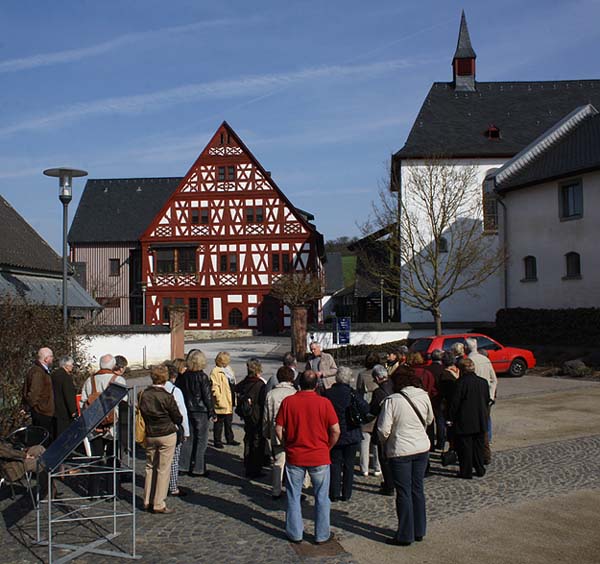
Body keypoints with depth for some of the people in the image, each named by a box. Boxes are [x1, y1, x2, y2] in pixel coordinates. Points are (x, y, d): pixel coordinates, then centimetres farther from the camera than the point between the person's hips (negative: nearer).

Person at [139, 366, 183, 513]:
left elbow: (141, 414, 7)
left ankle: (148, 502, 22)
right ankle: (159, 504, 6)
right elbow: (177, 418, -8)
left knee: (150, 467, 16)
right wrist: (179, 420, 14)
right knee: (163, 469, 2)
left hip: (149, 436, 5)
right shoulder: (167, 397, -16)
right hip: (167, 436, -5)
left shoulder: (143, 395, -4)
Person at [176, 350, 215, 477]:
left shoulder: (183, 376, -1)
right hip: (200, 411, -5)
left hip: (186, 411, 5)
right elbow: (207, 396, -12)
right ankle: (198, 468, 7)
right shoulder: (202, 377, -14)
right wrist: (212, 413, -4)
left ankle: (186, 466, 18)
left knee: (189, 438, 15)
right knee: (201, 440, 4)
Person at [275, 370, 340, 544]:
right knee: (321, 497, 13)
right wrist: (328, 448, 7)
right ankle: (322, 535, 20)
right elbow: (335, 430, -9)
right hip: (319, 458, -1)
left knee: (294, 496, 15)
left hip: (294, 457, 1)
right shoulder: (324, 403, -10)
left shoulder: (288, 401, -6)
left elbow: (278, 429, -4)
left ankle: (295, 533, 22)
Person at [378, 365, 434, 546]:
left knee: (404, 493, 4)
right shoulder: (424, 396, -3)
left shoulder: (392, 401, -18)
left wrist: (385, 441, 4)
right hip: (422, 448, 5)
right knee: (417, 489, 16)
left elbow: (384, 429, -16)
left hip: (400, 451, -5)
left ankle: (405, 536, 13)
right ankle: (419, 531, 26)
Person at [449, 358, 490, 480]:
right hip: (480, 421, 6)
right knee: (478, 446, 16)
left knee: (465, 447, 4)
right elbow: (487, 400, 11)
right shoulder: (483, 382, 3)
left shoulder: (461, 382, -16)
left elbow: (455, 402, -14)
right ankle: (480, 469, 22)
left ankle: (466, 472, 9)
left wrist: (452, 418, -4)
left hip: (465, 421, -6)